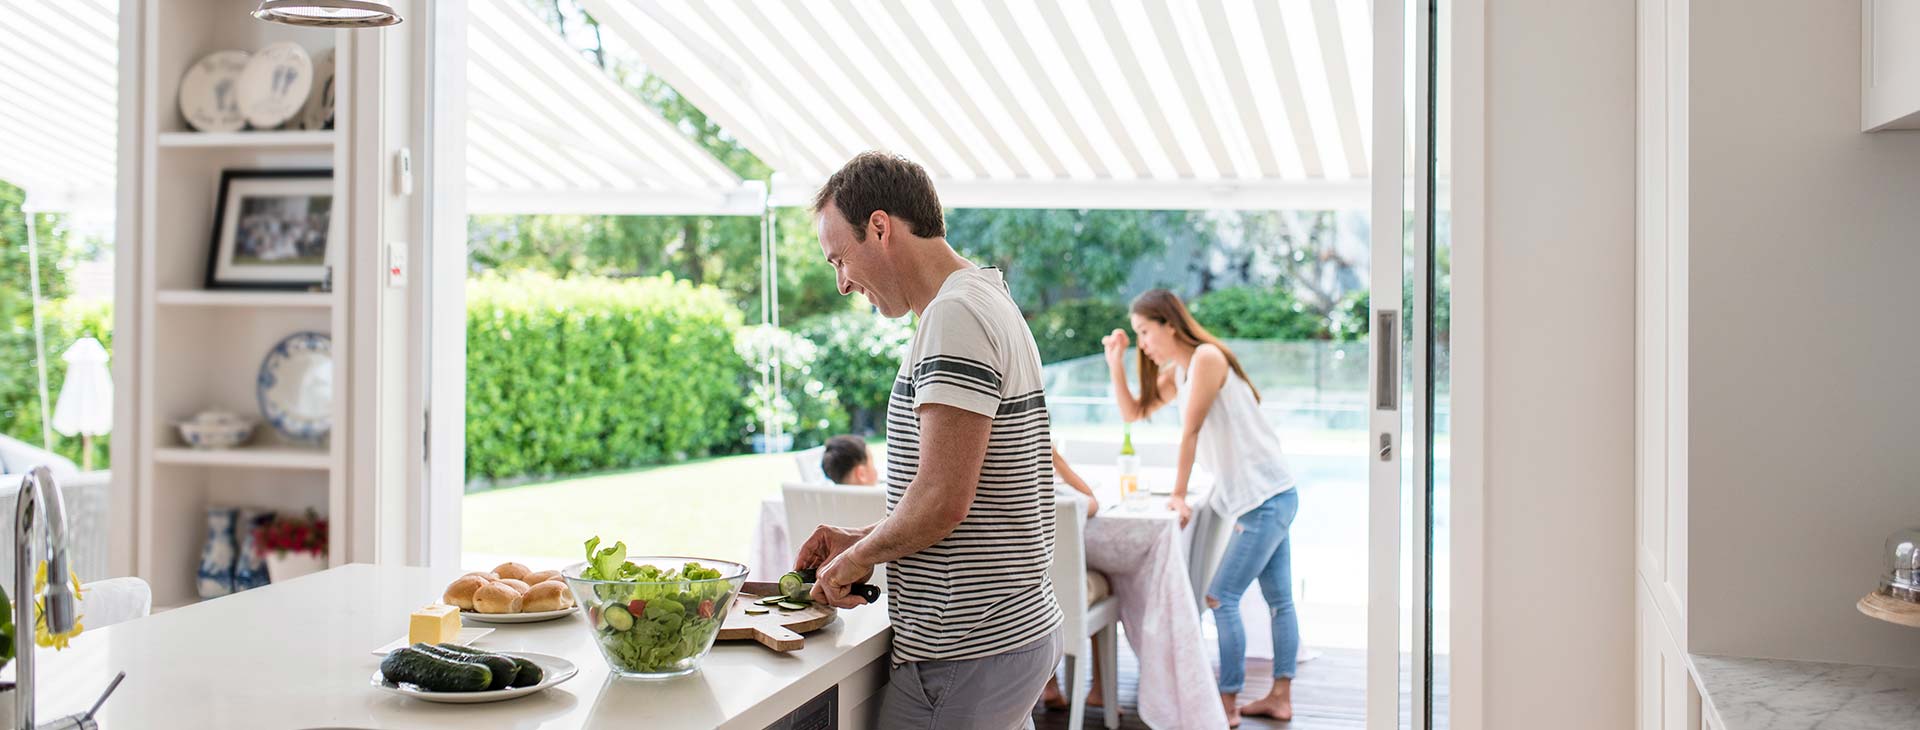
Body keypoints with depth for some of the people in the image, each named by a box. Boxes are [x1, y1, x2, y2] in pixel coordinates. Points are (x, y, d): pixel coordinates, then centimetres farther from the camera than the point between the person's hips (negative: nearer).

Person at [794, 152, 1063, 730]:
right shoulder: (990, 303, 16)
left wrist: (856, 558, -7)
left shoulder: (955, 314, -17)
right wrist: (862, 539, 15)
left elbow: (943, 501, -24)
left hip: (965, 658, -10)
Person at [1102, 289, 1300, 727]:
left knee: (1222, 598, -9)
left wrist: (1179, 494, -14)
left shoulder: (1206, 357, -15)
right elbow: (1133, 412, 15)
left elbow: (1190, 431, -17)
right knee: (1279, 600, 13)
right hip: (1269, 498, 10)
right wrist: (1115, 363, 2)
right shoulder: (1176, 371, 12)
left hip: (1265, 498, -10)